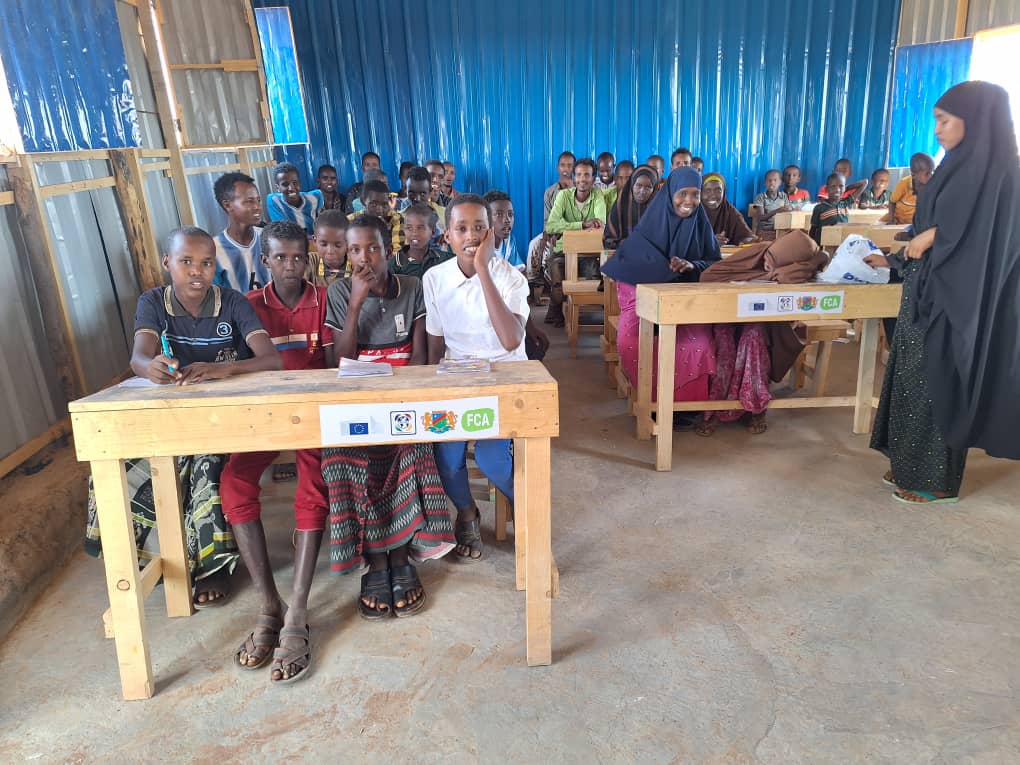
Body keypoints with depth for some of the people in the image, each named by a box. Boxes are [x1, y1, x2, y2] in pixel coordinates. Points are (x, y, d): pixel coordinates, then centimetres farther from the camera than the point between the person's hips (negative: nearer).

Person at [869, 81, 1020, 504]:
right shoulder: (960, 166, 13)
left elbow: (983, 240, -22)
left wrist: (931, 236, -13)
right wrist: (892, 259, 21)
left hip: (956, 298, -9)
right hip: (930, 291, 9)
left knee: (937, 384, -1)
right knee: (914, 380, 13)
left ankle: (939, 480, 13)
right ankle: (914, 466, 24)